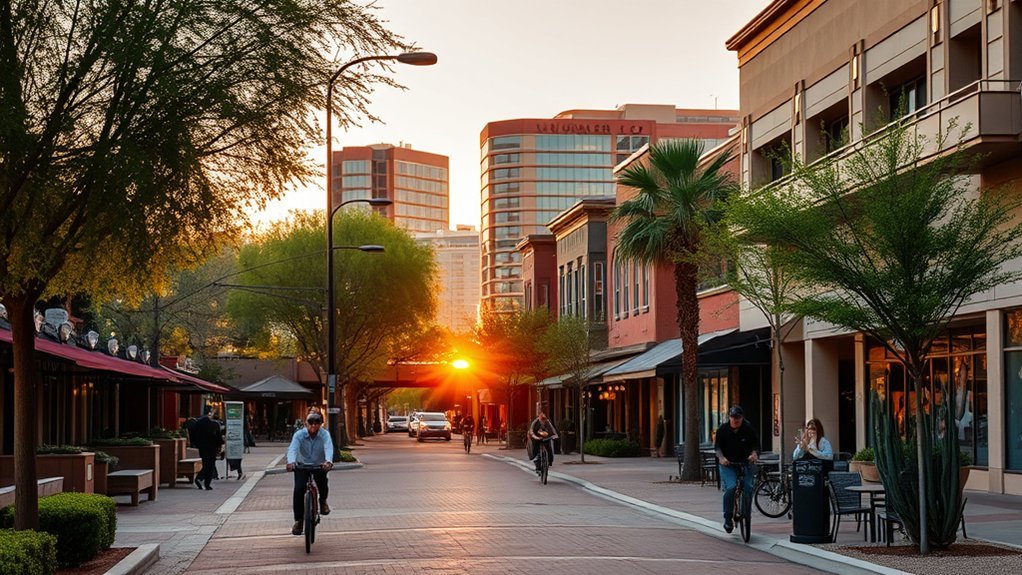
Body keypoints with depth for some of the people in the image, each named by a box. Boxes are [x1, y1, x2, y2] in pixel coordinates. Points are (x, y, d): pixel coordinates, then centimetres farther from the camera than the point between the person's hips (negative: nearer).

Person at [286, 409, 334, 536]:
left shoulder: (324, 434, -19)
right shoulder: (299, 435, -20)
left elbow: (328, 448, -36)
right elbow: (293, 449, -35)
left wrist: (328, 461, -57)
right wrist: (291, 462, -56)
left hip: (319, 465, 1)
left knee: (322, 483, -18)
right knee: (299, 490, -17)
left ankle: (323, 501, 20)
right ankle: (298, 521, -4)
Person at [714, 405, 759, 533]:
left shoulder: (748, 429, -1)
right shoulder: (722, 429, -2)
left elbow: (756, 444, 2)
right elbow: (717, 446, -3)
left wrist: (754, 454, -19)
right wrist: (721, 457, -22)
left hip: (745, 464, 1)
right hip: (727, 465, -1)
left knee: (748, 488, -16)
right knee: (730, 488, -21)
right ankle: (728, 518, -10)